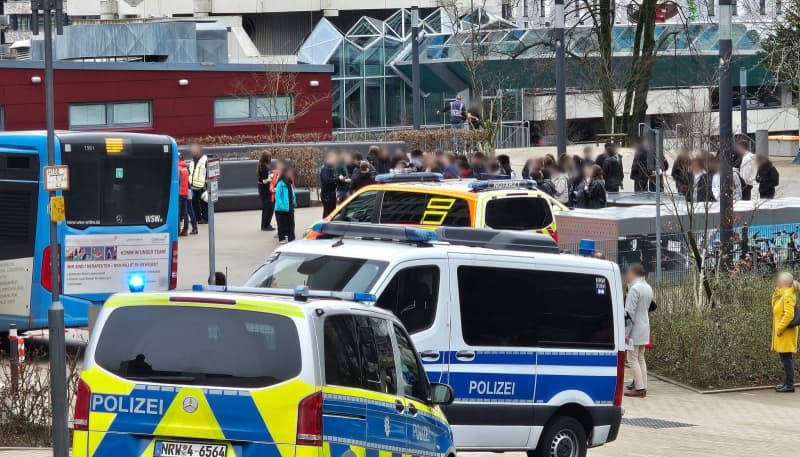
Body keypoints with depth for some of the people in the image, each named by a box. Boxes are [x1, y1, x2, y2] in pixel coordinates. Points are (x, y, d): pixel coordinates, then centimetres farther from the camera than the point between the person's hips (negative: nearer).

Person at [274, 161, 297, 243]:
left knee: (291, 224, 10)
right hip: (282, 209, -7)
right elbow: (277, 196, -16)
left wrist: (294, 203, 7)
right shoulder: (280, 184, -14)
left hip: (290, 208, 7)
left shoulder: (290, 183, 9)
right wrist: (281, 205, -22)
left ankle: (291, 238, 17)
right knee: (282, 224, 2)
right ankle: (281, 238, 11)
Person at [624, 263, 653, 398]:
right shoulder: (648, 288, 10)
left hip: (635, 329, -9)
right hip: (645, 327, 9)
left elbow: (629, 312, -19)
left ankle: (639, 388, -8)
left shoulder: (635, 288, -18)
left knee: (634, 358, -5)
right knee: (641, 358, 13)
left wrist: (626, 332, -18)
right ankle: (643, 387, 13)